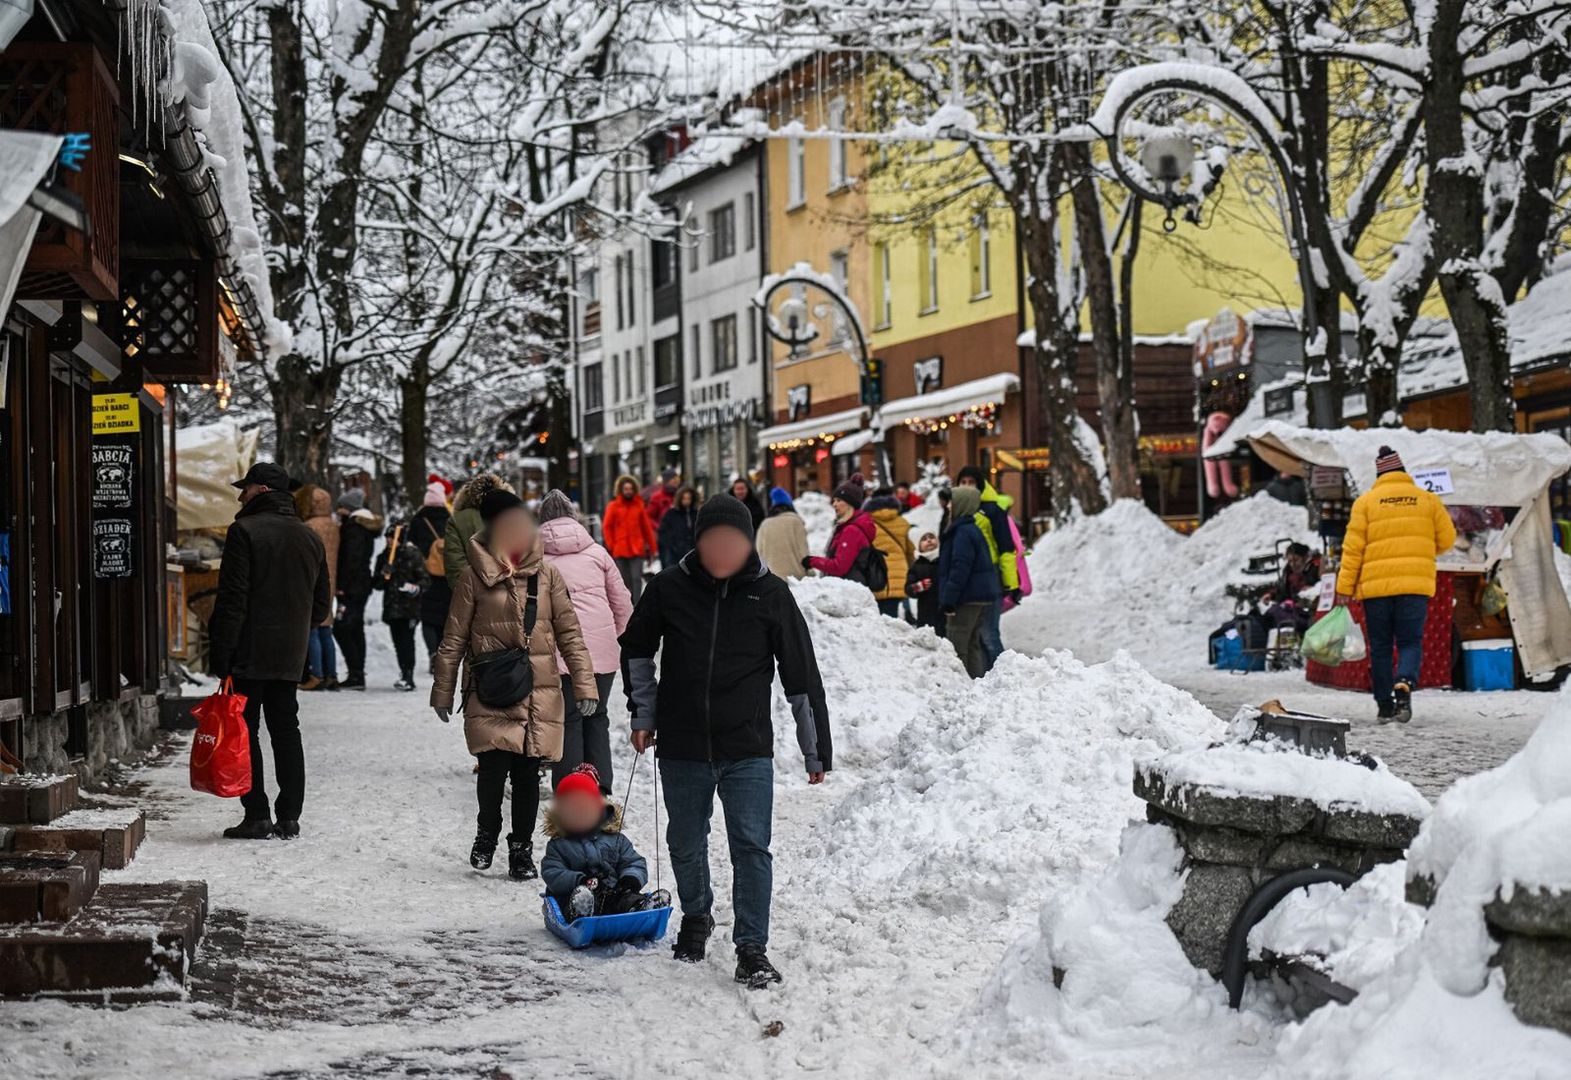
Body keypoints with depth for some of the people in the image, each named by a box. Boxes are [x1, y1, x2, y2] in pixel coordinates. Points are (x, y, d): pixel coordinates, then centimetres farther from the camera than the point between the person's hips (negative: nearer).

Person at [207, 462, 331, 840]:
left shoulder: (245, 531, -11)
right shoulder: (310, 537, 12)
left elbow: (232, 599, -15)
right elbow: (322, 604, 15)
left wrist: (219, 654, -13)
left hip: (249, 653, -6)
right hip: (291, 656, 6)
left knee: (245, 732, 0)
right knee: (286, 732, 10)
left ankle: (257, 816, -3)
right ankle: (289, 817, 9)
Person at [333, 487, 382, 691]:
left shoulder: (354, 527, -13)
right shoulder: (367, 527, 16)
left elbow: (352, 559, -19)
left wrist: (343, 586, -19)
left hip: (352, 585, -10)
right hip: (362, 584, 10)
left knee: (341, 629, -10)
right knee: (356, 630, 13)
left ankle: (356, 675, -13)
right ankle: (358, 675, 15)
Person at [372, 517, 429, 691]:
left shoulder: (413, 555, -5)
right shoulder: (384, 558, 10)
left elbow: (425, 579, -3)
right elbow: (376, 584, 12)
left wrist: (416, 588, -22)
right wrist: (383, 575, -9)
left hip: (409, 607, -5)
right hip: (391, 607, 5)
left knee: (407, 641, -11)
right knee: (398, 642, 8)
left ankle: (408, 677, -11)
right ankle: (405, 675, 19)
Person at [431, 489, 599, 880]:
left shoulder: (546, 574, 6)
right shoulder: (474, 576, 0)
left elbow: (569, 633, 7)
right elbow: (453, 640, 5)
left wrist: (585, 686, 2)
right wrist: (443, 693, 7)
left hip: (538, 693, 2)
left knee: (527, 774, 5)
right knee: (493, 767, -10)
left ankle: (521, 849, 22)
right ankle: (487, 832, 18)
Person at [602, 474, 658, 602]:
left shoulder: (638, 505, 7)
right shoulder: (614, 506, 2)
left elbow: (646, 527, 11)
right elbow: (606, 527, 4)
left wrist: (652, 547, 12)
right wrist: (611, 546, -3)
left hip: (637, 549, 0)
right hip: (620, 550, 0)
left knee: (636, 578, -9)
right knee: (625, 580, 6)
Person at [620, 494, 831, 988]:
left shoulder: (770, 594, -4)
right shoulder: (670, 587, -2)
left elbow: (802, 675, 1)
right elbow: (635, 649, 16)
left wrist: (816, 750, 2)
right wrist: (643, 714, 10)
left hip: (748, 748, -2)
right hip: (681, 747, 2)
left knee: (751, 846, -8)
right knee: (686, 845, 14)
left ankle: (752, 947, 0)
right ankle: (696, 916, 40)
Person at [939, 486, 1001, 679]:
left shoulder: (963, 532, -16)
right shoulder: (973, 530, 17)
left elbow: (960, 569, -21)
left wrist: (949, 600, -20)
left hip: (967, 598, -10)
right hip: (982, 596, 10)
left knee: (957, 645, -8)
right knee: (972, 644, 16)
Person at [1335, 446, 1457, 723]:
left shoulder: (1366, 501, 2)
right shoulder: (1427, 499, 7)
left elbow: (1353, 548, -2)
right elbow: (1447, 539, 10)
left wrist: (1344, 588, 0)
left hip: (1375, 586, 0)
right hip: (1416, 585, 0)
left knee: (1380, 647, 9)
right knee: (1410, 642, 5)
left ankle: (1385, 707, 9)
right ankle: (1404, 683, -24)